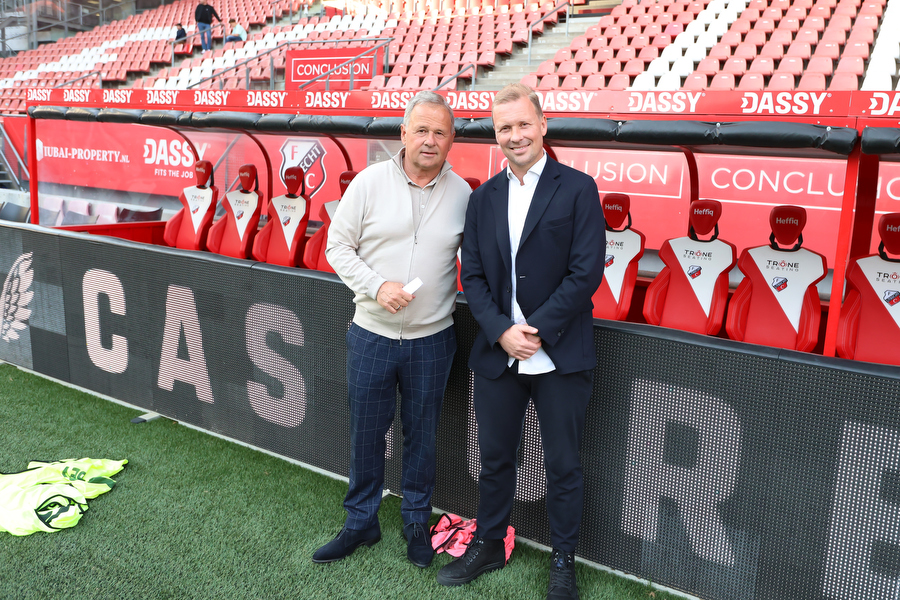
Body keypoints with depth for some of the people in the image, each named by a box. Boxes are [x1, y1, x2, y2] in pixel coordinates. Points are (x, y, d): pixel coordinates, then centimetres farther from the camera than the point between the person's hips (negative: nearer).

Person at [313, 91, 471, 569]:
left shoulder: (462, 194, 0)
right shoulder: (370, 182, -5)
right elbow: (338, 246, -2)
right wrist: (376, 285, -15)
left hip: (432, 339, 1)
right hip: (372, 334, 0)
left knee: (421, 434, 14)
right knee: (365, 432, 11)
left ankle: (417, 521, 33)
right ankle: (361, 523, 30)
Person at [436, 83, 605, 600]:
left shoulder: (577, 189, -5)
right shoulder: (484, 198, 8)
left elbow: (586, 272, -12)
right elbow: (473, 275, 4)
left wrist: (536, 330, -16)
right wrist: (501, 331, -11)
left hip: (561, 358, -3)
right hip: (498, 355, 4)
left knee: (563, 466, 10)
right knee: (495, 458, 17)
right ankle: (489, 546, 37)